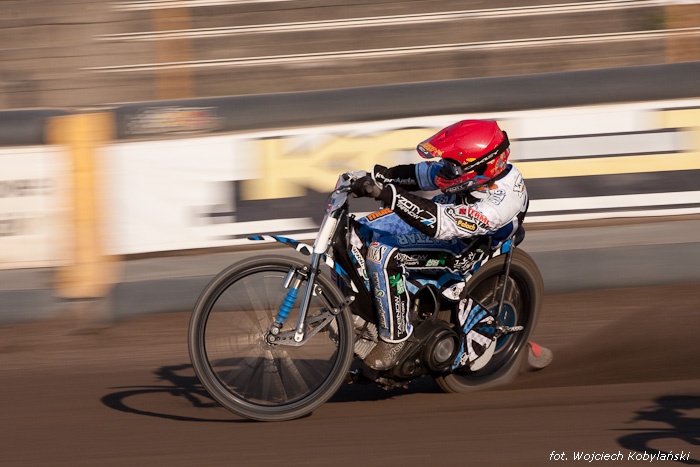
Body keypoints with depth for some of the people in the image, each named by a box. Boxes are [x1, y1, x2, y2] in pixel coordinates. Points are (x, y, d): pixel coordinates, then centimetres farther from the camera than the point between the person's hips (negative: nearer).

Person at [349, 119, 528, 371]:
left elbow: (439, 223, -44)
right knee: (360, 231, 1)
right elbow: (423, 173, 3)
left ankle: (393, 339, -16)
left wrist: (387, 193, -49)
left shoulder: (498, 203, -35)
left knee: (382, 253, -29)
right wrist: (382, 175, -13)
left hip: (459, 250, -9)